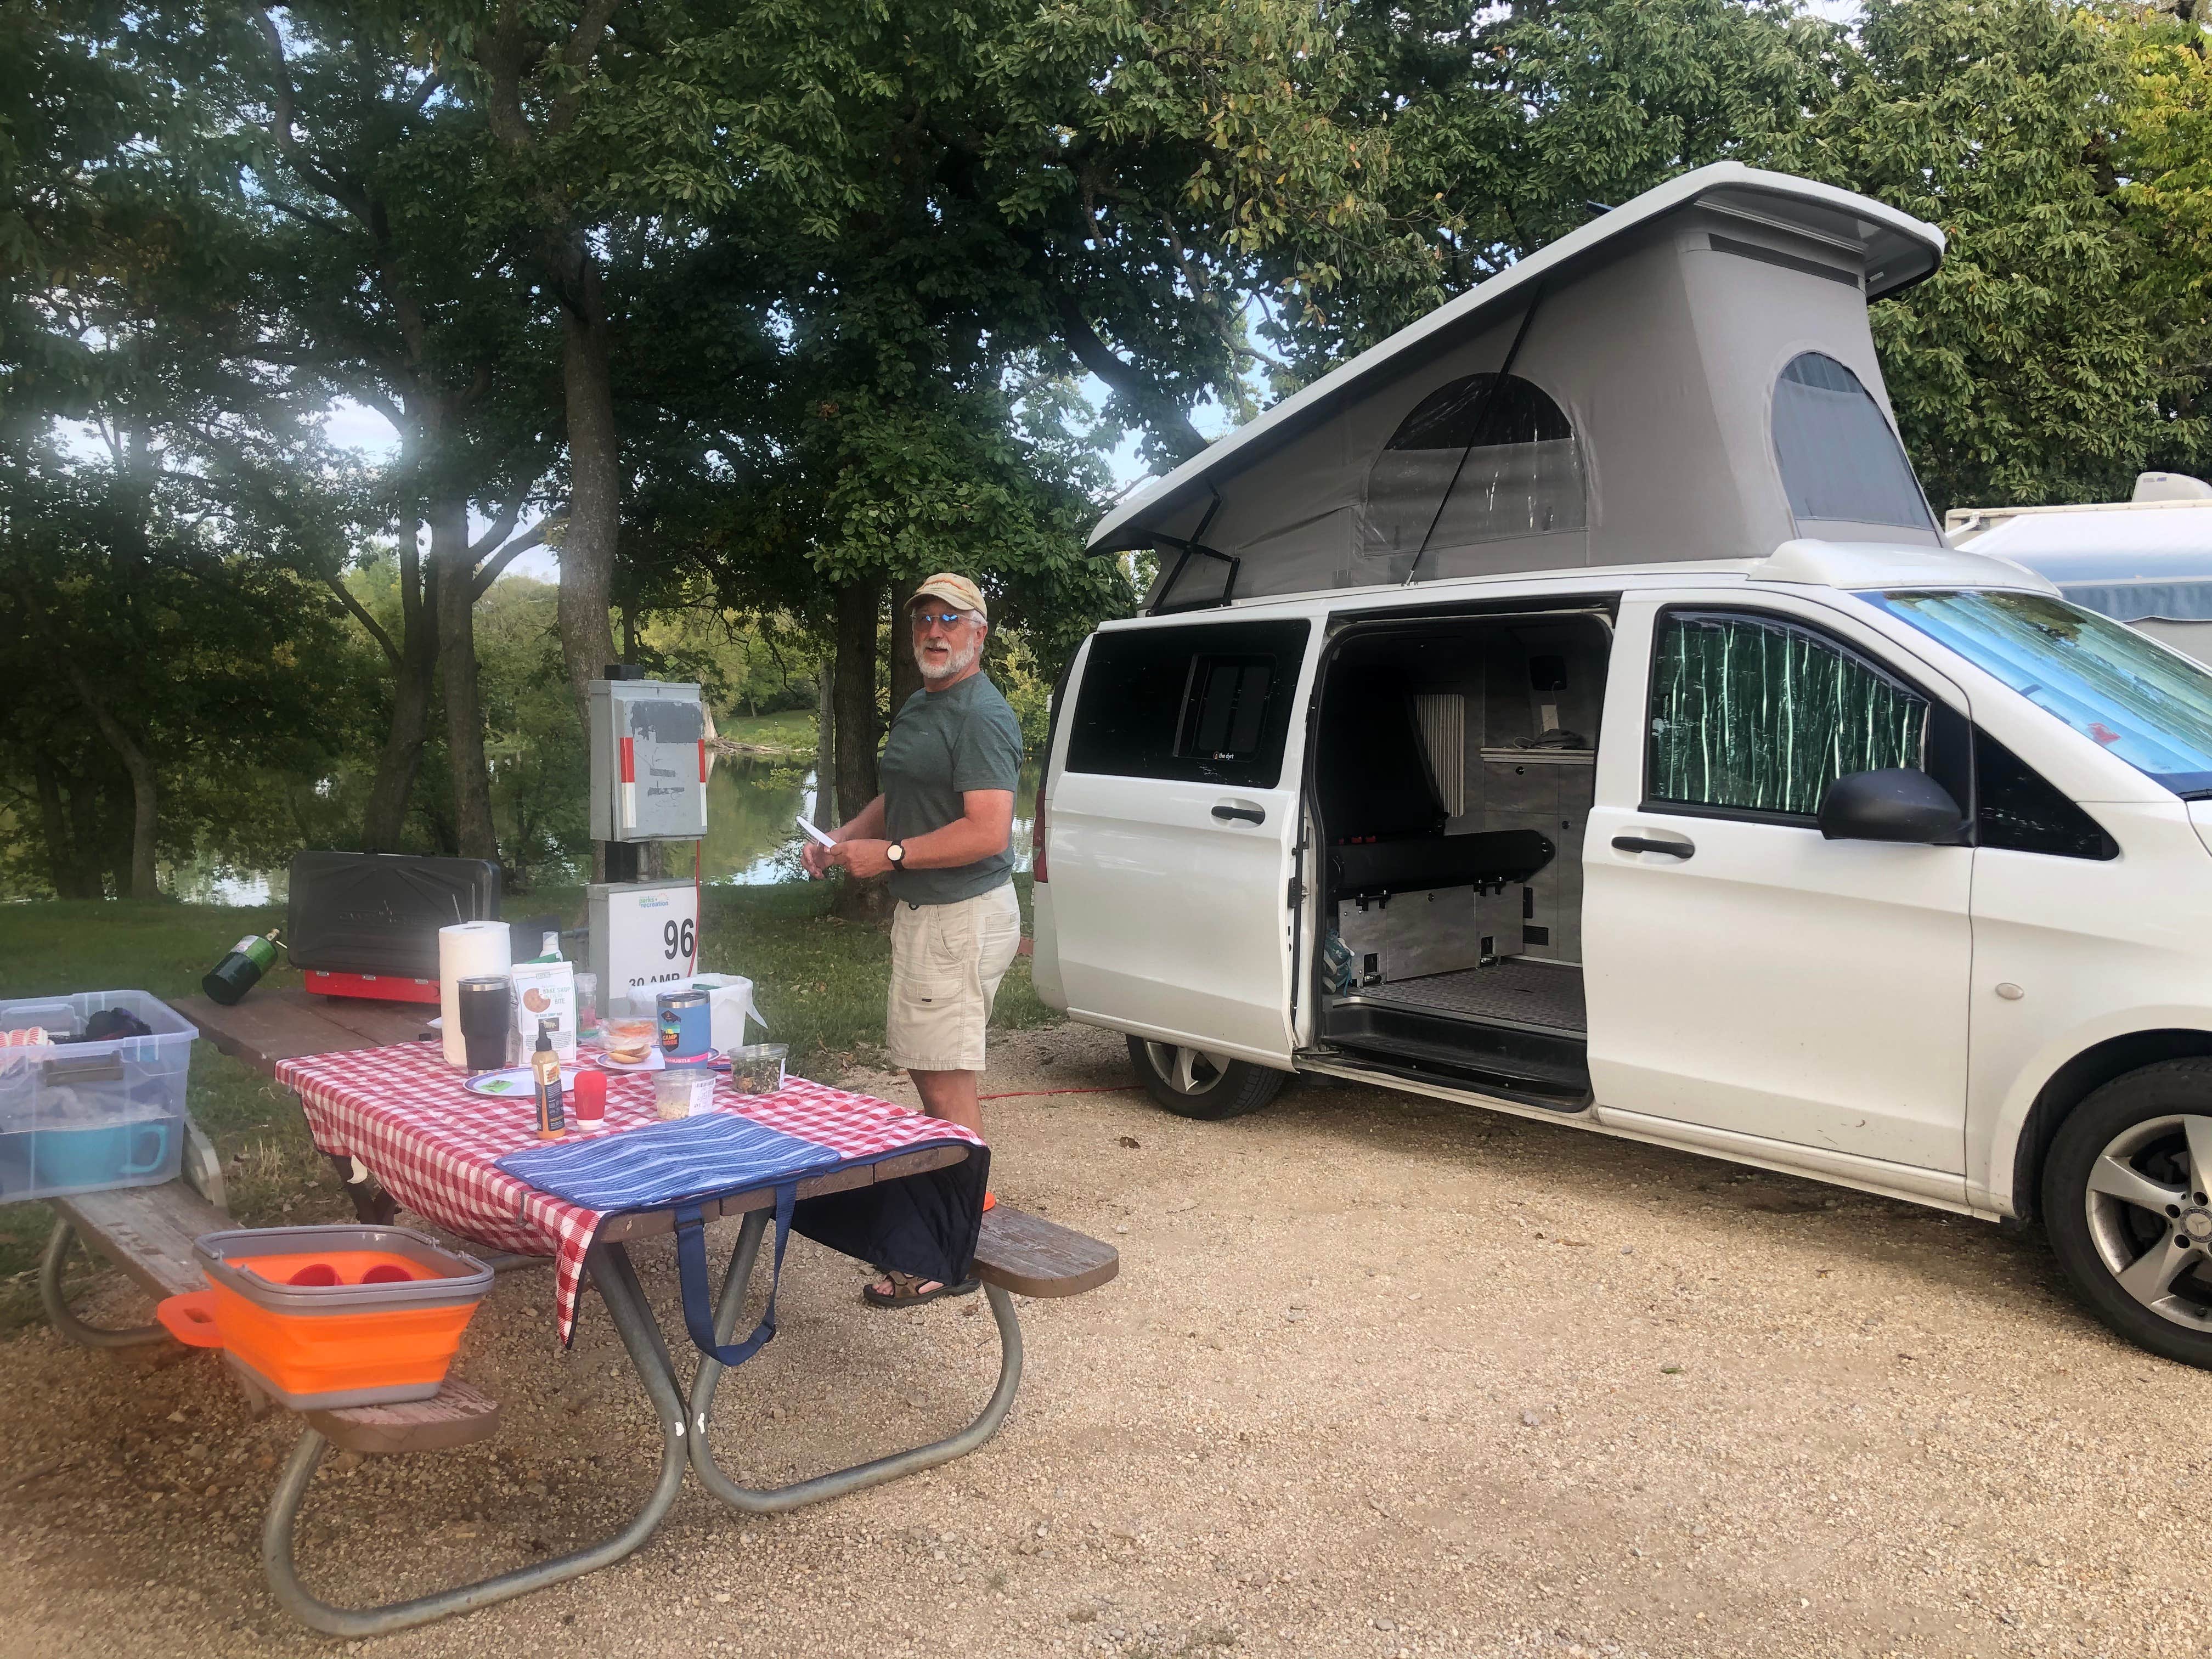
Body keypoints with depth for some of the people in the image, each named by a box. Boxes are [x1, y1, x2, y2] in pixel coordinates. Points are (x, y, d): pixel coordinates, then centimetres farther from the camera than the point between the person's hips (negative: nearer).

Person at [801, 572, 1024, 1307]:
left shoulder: (982, 716, -16)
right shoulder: (916, 710, 17)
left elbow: (988, 832, -24)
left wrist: (890, 854, -19)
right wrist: (841, 839, 10)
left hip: (963, 917, -11)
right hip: (922, 912, 11)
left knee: (947, 1083, -8)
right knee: (930, 1073, 19)